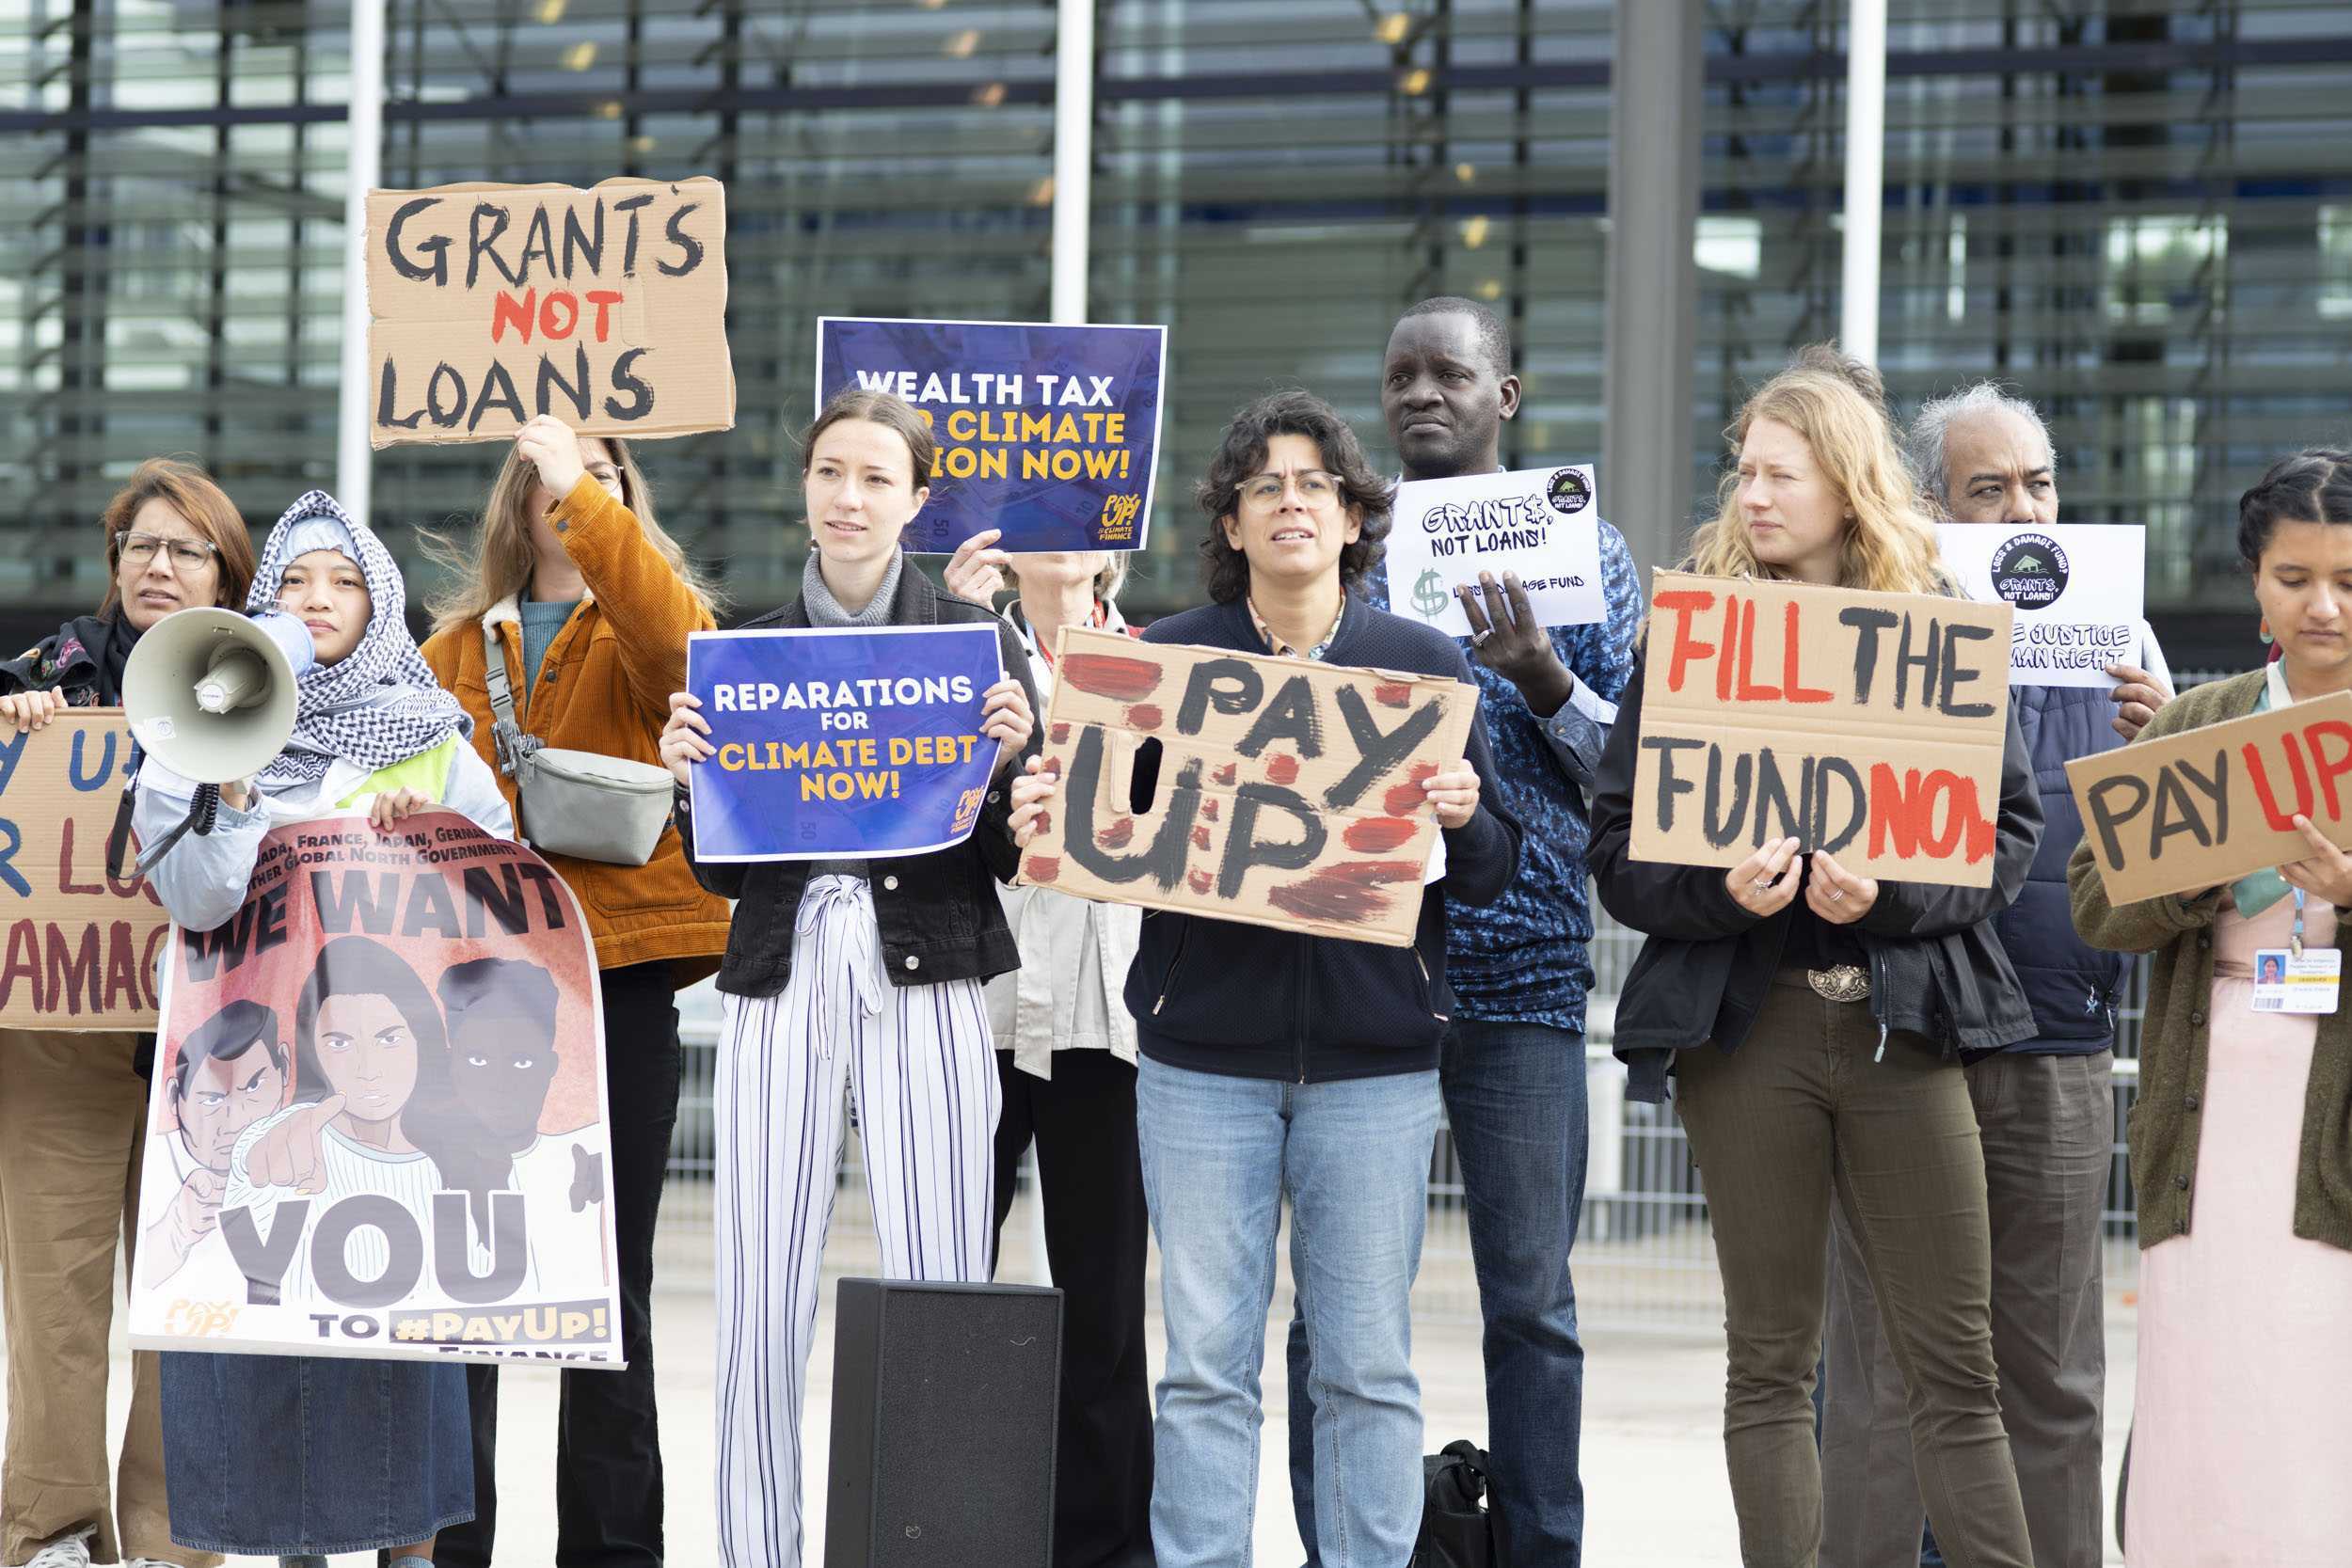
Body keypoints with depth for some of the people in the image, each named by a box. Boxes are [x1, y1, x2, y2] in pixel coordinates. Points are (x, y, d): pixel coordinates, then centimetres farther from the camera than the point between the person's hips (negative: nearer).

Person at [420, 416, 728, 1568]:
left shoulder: (648, 627, 4)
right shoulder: (458, 643, 15)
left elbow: (667, 630, -21)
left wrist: (581, 492, -21)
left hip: (615, 970, -3)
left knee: (608, 1284, 2)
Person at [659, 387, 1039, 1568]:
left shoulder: (977, 641, 6)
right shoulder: (744, 651, 11)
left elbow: (1011, 859, 5)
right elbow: (717, 871, 12)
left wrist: (1009, 758, -13)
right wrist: (687, 778, -6)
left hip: (923, 980, -2)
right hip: (780, 979, 2)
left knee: (936, 1294, -5)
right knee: (759, 1295, -1)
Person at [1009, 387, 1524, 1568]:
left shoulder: (1422, 664, 8)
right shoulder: (1164, 660, 8)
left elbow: (1490, 878, 7)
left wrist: (1462, 820, -14)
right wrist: (1047, 821, -13)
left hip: (1372, 1057, 0)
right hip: (1204, 1051, 0)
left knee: (1368, 1366, 2)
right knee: (1206, 1360, 0)